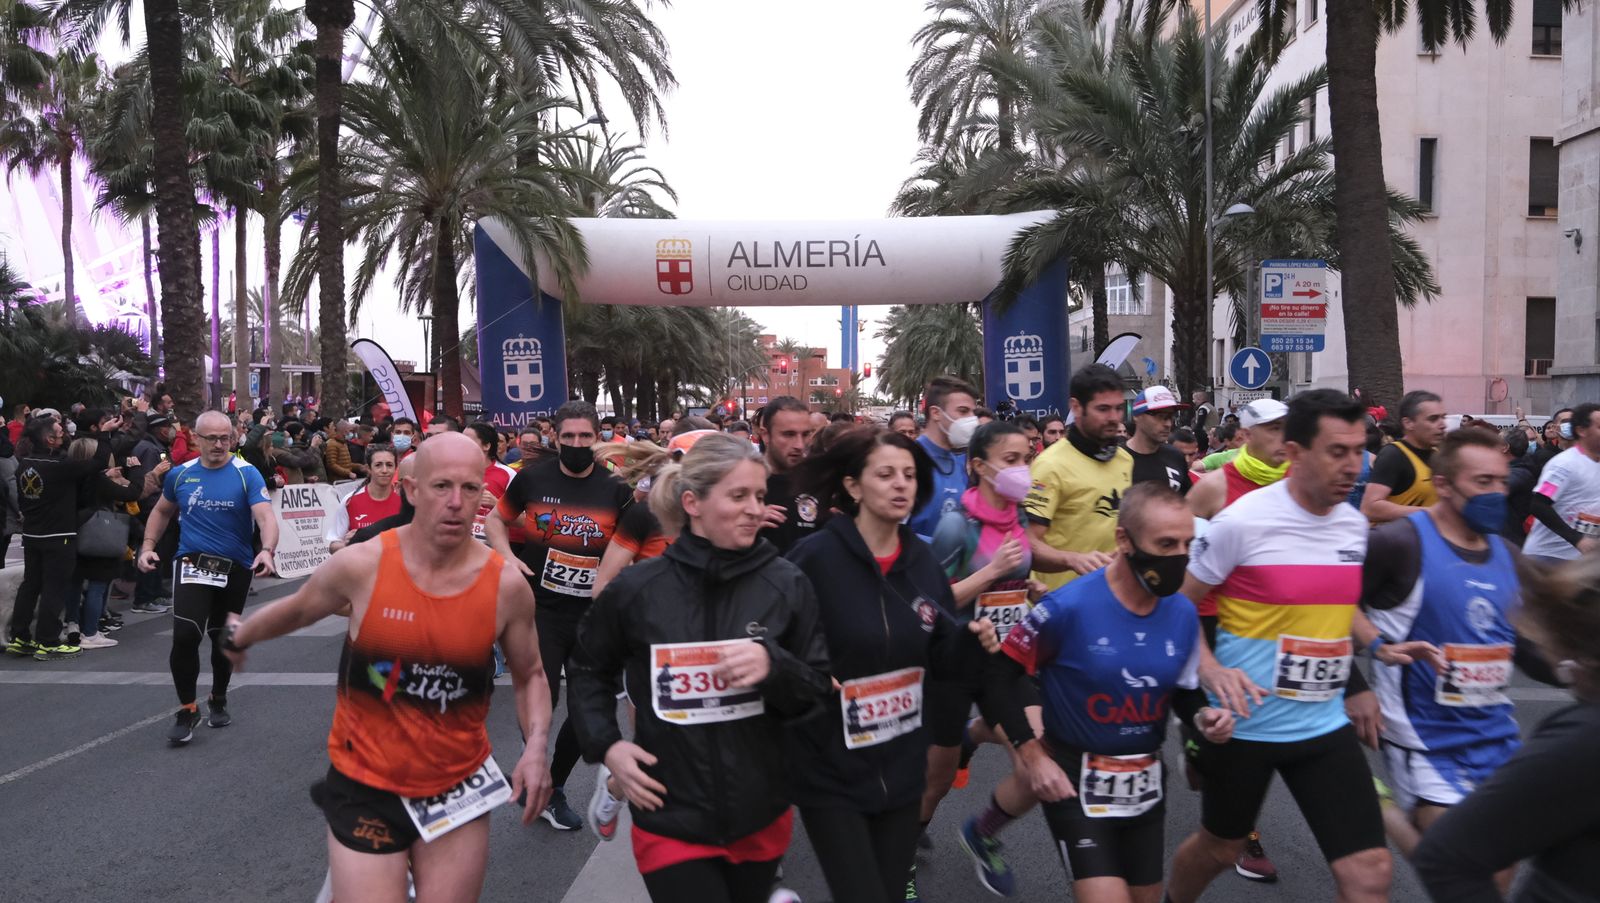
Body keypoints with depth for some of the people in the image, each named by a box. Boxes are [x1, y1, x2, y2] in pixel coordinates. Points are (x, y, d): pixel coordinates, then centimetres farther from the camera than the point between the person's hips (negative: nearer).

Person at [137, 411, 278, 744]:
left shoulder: (246, 474, -9)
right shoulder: (180, 474, 2)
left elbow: (266, 517, -21)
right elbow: (162, 511, 20)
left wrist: (267, 551, -38)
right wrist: (148, 546, 8)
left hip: (236, 568, -1)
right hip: (191, 563, 1)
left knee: (224, 639, 14)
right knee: (185, 636, -17)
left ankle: (218, 700, 39)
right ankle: (187, 708, 2)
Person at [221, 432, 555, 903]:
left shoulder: (507, 585, -11)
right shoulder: (361, 565, -15)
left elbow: (529, 675, 5)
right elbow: (296, 609, 8)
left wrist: (536, 746, -11)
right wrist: (239, 637, 25)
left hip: (458, 788, 2)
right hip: (366, 787, -1)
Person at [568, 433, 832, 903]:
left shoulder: (787, 585, -7)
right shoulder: (635, 590, -7)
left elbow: (820, 690, -2)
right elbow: (588, 671, 10)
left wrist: (773, 665, -20)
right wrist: (607, 745, -3)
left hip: (762, 816, 2)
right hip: (671, 820, -2)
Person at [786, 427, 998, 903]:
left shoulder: (922, 560, 1)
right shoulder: (815, 558, -17)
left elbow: (940, 657, 8)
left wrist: (972, 639, -11)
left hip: (902, 769, 6)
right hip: (831, 774, -6)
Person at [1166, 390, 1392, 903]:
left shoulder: (1355, 525, 2)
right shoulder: (1243, 520, -17)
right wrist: (1211, 670, -23)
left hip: (1325, 724, 5)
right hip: (1244, 722, -4)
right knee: (1221, 848, 17)